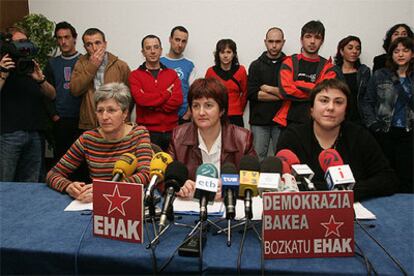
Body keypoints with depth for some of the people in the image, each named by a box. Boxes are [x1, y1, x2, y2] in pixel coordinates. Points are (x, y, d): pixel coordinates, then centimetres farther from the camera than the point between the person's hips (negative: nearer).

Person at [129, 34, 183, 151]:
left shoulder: (172, 74, 10)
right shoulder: (135, 75, 3)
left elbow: (178, 100, -4)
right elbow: (140, 99, -14)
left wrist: (152, 106, -11)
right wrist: (167, 93, -7)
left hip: (171, 131, 2)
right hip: (147, 131, -2)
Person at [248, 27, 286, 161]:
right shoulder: (256, 65, 8)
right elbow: (251, 94, -5)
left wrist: (269, 89, -6)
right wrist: (281, 94, -7)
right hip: (259, 120, 1)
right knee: (257, 159, 5)